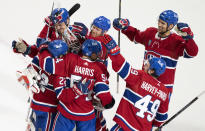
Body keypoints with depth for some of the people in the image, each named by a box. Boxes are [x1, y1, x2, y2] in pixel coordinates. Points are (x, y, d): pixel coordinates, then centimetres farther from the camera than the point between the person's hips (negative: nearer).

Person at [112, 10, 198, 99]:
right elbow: (135, 35, 22)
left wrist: (187, 37, -42)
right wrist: (124, 28, 9)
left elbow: (192, 52, -29)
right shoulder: (150, 33, 2)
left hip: (164, 86, -6)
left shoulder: (175, 41, -16)